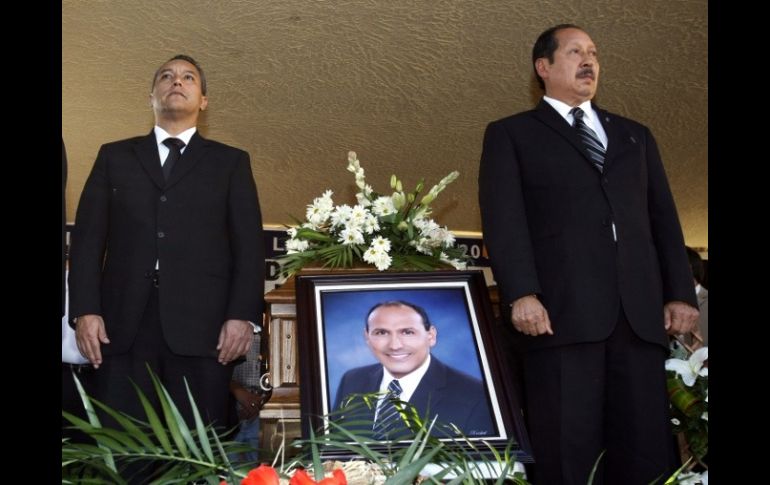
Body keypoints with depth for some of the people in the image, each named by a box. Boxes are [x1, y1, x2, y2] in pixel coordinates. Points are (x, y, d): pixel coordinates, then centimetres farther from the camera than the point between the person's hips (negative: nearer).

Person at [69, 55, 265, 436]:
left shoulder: (230, 162, 15)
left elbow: (248, 245, 6)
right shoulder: (114, 156, 19)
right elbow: (88, 237, 11)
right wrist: (85, 310, -2)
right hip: (122, 323, 1)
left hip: (202, 324, -1)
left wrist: (243, 315, -7)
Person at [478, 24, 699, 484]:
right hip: (563, 309, -3)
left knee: (647, 446, 3)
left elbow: (664, 218, 19)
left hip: (641, 311, 4)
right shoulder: (511, 134, 13)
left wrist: (680, 292, 6)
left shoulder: (635, 135, 26)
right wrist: (521, 293, -14)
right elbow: (503, 218, 0)